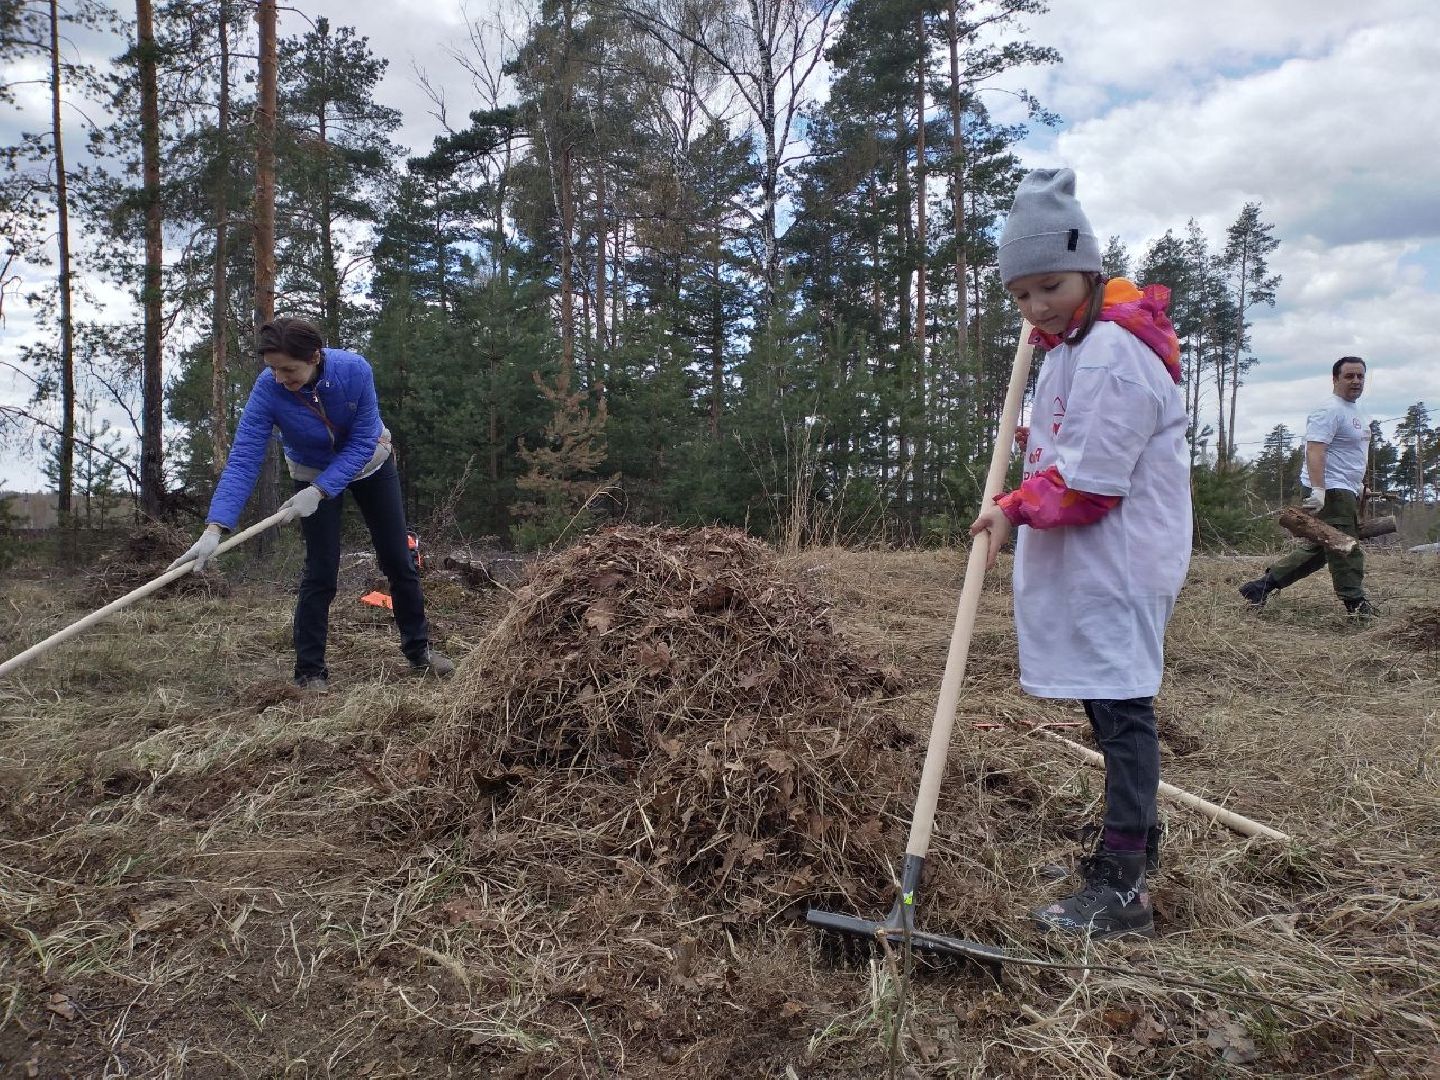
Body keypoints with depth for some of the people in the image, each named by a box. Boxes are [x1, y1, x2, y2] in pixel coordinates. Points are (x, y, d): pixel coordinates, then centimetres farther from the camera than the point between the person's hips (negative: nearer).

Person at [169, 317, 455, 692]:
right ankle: (310, 671, 5)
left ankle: (419, 649, 21)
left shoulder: (354, 369, -33)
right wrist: (215, 528, -44)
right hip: (312, 474, -1)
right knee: (321, 572, -7)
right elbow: (243, 460, -34)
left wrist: (319, 492, -36)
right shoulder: (267, 389, -31)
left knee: (399, 561, 6)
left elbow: (362, 442, -28)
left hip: (370, 463, 1)